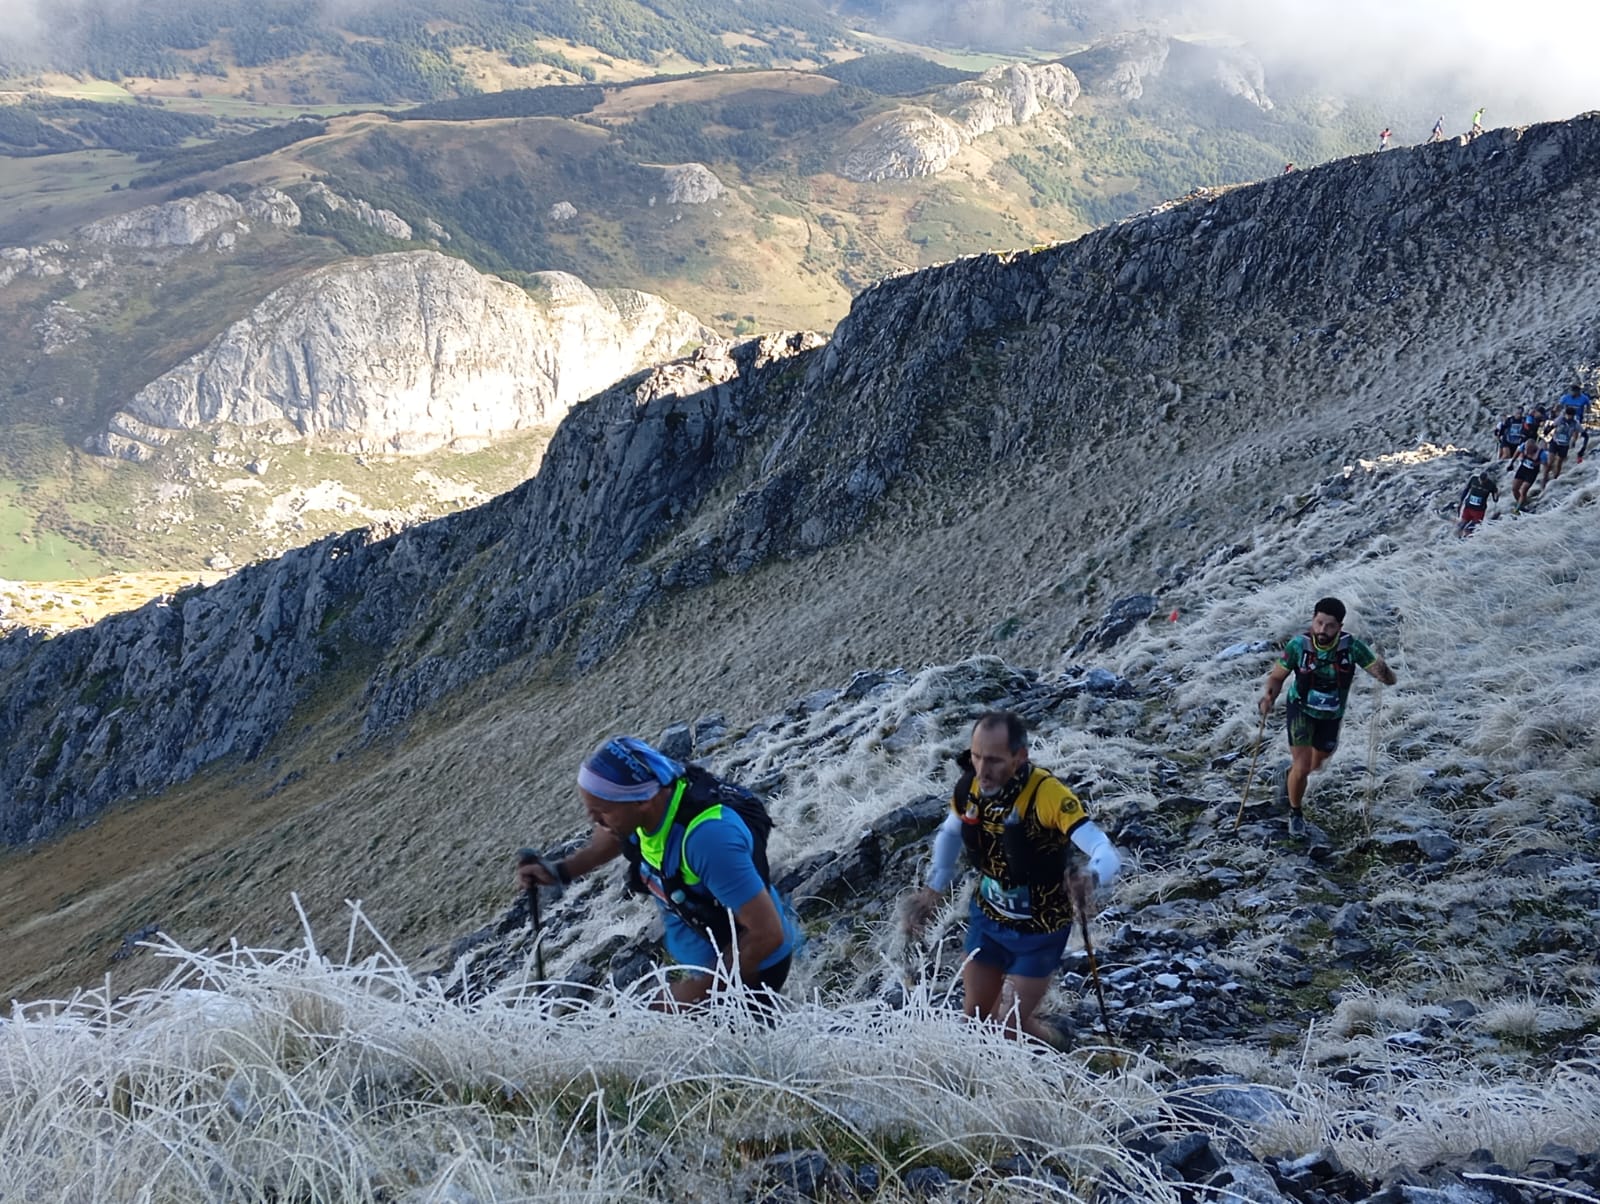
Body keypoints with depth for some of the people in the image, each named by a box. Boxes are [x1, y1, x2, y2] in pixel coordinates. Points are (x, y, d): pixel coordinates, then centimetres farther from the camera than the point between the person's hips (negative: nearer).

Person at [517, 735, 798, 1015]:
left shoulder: (708, 836, -39)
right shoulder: (653, 791, -15)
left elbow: (767, 934, -34)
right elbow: (614, 837, 13)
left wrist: (699, 988, -25)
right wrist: (561, 871, -1)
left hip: (750, 969, -8)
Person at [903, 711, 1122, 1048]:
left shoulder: (1046, 793, -32)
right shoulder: (970, 784, -15)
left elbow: (1107, 853, -39)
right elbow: (949, 832, 8)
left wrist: (1088, 880, -61)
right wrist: (933, 891, 3)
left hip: (1038, 930, -5)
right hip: (986, 918, 5)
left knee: (1011, 1026, 3)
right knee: (976, 1017, 17)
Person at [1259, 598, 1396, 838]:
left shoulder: (1352, 647, -28)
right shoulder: (1299, 645, -27)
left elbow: (1390, 680, -27)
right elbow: (1277, 677, -13)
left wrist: (1382, 670, -51)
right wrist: (1269, 695, -34)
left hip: (1331, 716, 2)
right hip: (1301, 710, -2)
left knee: (1315, 765, 23)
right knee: (1302, 766, -12)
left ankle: (1288, 775, 58)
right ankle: (1296, 813, 16)